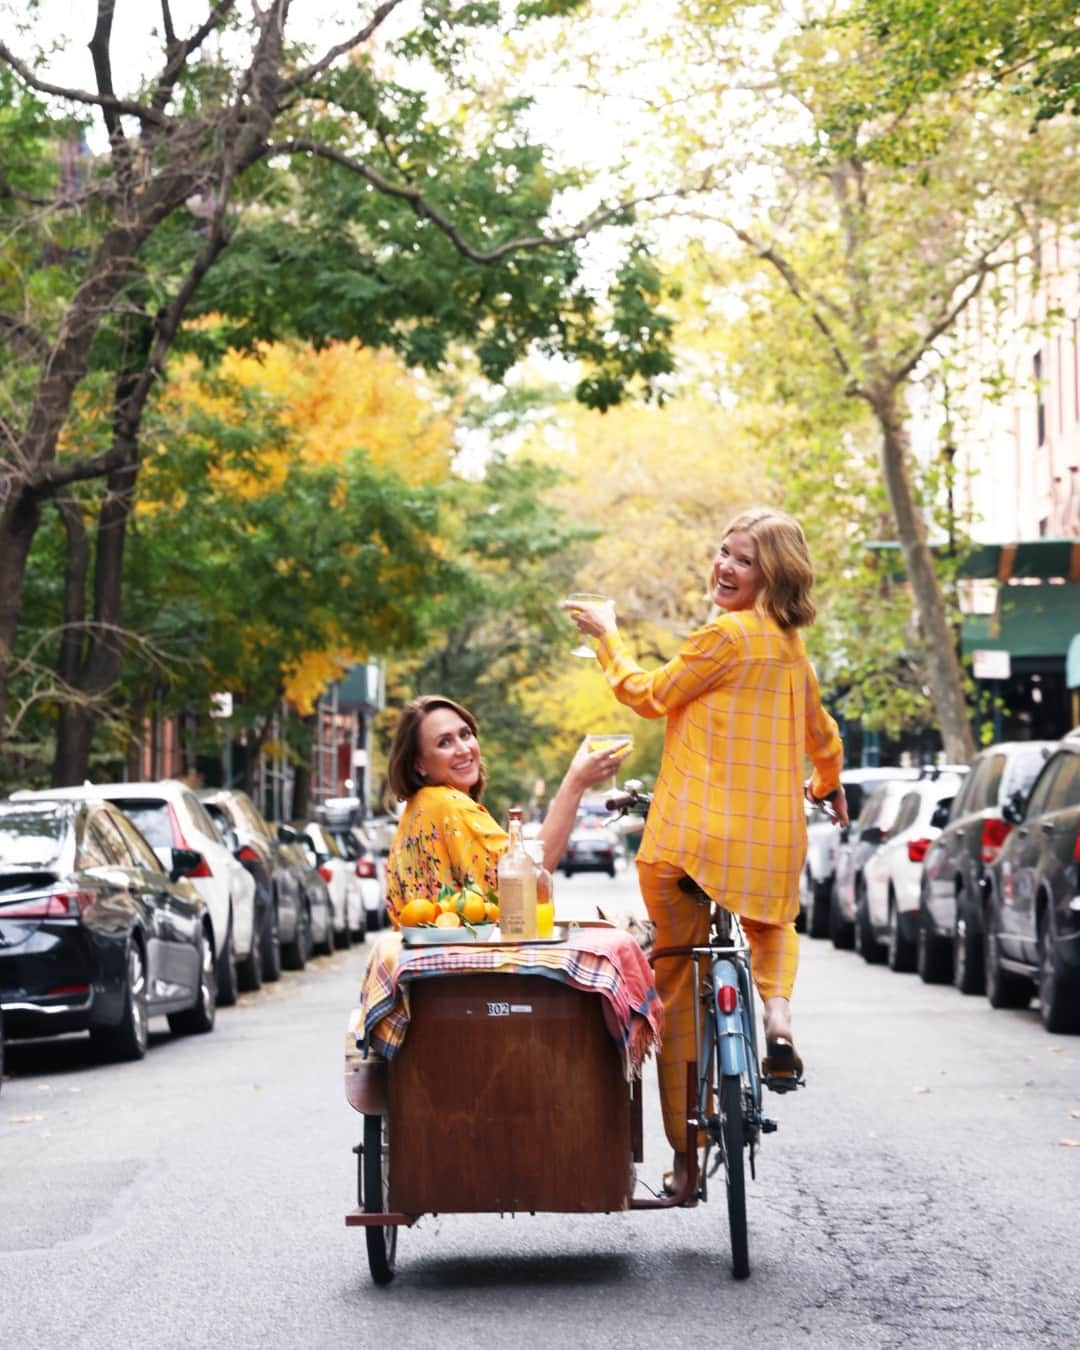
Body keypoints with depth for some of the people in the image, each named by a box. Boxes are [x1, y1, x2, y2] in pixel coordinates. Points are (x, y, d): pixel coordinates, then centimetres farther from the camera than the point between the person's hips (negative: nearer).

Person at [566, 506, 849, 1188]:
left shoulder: (726, 634, -13)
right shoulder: (792, 647, 11)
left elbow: (648, 695, -2)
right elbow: (823, 735, 27)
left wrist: (607, 633, 14)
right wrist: (828, 787, 48)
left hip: (693, 839, -7)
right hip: (773, 842, 7)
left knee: (678, 990, 6)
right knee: (773, 922, 37)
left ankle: (688, 1150, 6)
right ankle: (777, 1010, 6)